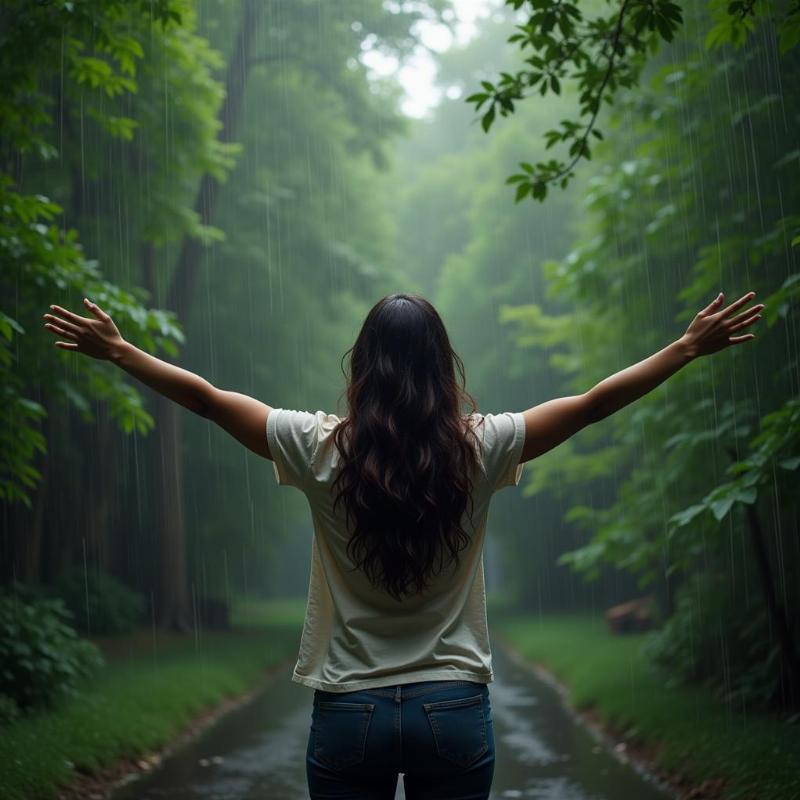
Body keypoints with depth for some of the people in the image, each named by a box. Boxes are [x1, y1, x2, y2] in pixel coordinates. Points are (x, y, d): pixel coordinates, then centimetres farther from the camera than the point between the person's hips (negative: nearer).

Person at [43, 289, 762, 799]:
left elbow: (206, 398, 0)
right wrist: (691, 347, 9)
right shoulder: (478, 449, -8)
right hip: (455, 708, 1)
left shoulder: (322, 450, -9)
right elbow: (592, 403, -1)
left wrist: (116, 350, 12)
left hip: (348, 711, 0)